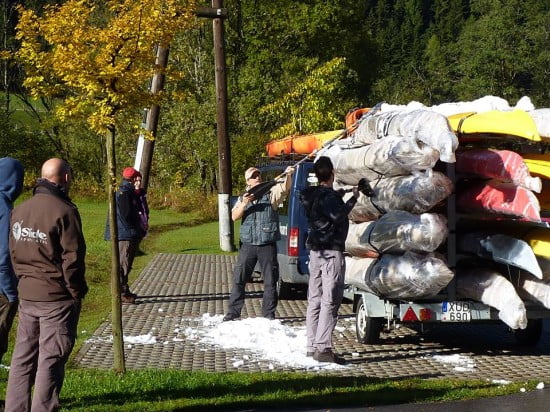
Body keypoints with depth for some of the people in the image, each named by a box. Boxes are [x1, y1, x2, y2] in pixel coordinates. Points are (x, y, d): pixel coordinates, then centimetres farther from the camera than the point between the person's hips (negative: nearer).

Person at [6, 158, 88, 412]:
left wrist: (24, 280, 16)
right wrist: (77, 291, -4)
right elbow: (72, 258, -15)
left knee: (23, 358, 13)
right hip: (56, 298, -6)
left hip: (26, 295, 7)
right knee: (51, 361, 0)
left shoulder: (20, 210, 6)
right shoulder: (64, 211, -15)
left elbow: (13, 252, 12)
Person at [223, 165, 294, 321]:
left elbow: (285, 188, -16)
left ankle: (269, 313, 13)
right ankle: (233, 312, 13)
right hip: (248, 244, 2)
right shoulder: (243, 198, 13)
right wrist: (244, 204, -15)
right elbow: (234, 216, 2)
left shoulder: (271, 193, 3)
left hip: (268, 244, -2)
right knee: (239, 280, 5)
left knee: (270, 281, 3)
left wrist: (288, 176, -36)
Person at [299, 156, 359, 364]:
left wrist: (339, 196, 29)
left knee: (315, 300, 12)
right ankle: (323, 348, -14)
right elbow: (337, 215, -29)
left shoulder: (310, 195, 13)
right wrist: (353, 199, -19)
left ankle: (312, 346, 15)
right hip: (331, 251, -9)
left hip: (315, 251, 9)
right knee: (330, 301, -9)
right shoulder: (329, 196, -14)